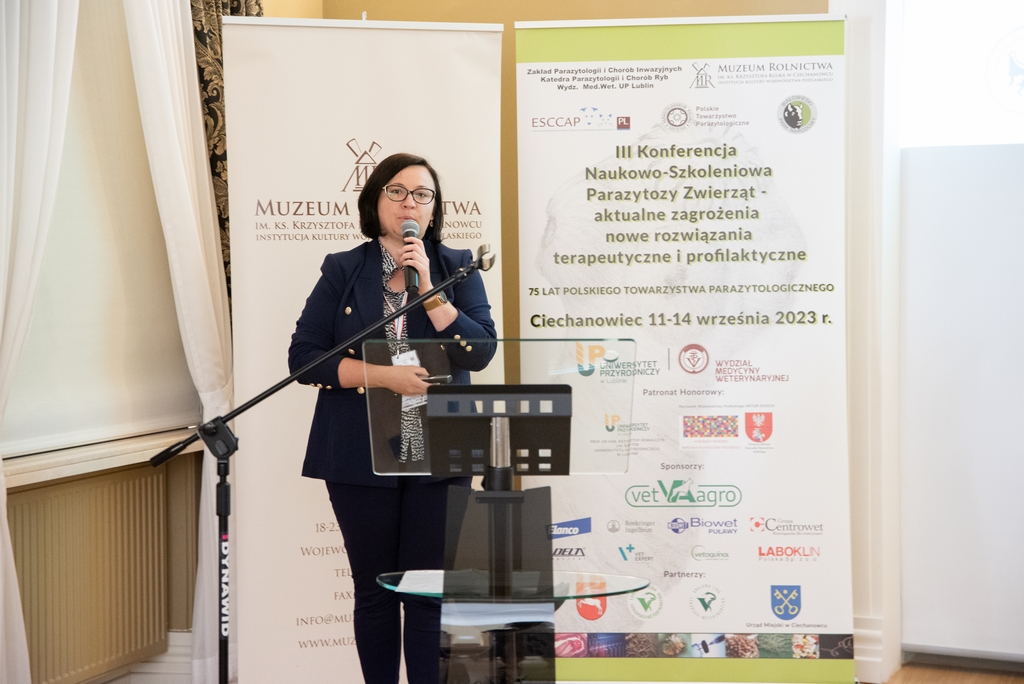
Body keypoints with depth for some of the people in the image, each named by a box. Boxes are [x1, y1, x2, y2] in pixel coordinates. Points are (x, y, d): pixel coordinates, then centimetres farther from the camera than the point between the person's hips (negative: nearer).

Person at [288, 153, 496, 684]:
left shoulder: (456, 268, 6)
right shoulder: (343, 271, 5)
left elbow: (480, 351, -5)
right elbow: (303, 356, -2)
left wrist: (427, 286, -13)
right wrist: (383, 375, -13)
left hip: (437, 459, 0)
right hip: (361, 457, 0)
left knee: (428, 592, -2)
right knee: (374, 591, 8)